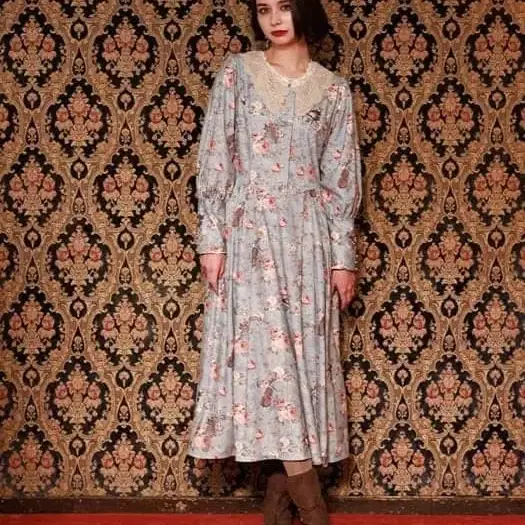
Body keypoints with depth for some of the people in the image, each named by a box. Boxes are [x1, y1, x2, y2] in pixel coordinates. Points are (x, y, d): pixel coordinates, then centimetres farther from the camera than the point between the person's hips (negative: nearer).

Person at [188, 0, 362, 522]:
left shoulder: (334, 91, 6)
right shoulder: (236, 74, 3)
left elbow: (342, 181, 6)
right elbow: (213, 162, 1)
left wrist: (342, 255, 1)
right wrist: (211, 238, -6)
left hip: (306, 239, 2)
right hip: (247, 235, -2)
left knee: (303, 355, 1)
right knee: (265, 355, -9)